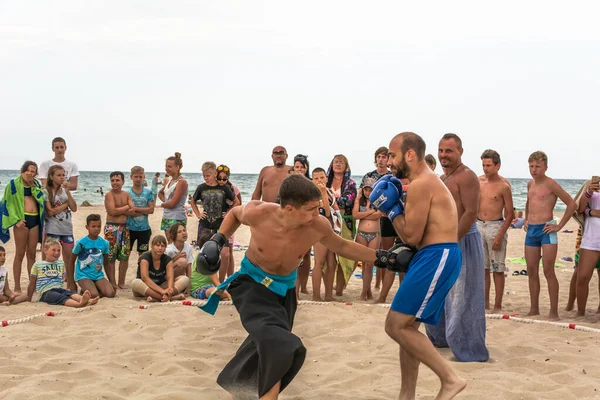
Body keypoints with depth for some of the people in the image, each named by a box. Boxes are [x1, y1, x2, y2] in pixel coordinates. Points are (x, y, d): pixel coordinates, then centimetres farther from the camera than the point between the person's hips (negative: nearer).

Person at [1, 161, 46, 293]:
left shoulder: (37, 184, 12)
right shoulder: (13, 184, -3)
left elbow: (42, 200, 10)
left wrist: (35, 187, -3)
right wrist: (16, 220, -15)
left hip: (35, 219, 4)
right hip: (22, 220, -4)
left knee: (32, 254, 10)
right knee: (20, 254, 0)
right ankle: (17, 287, 7)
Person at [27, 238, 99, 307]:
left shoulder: (61, 263, 19)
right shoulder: (38, 265, 6)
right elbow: (32, 284, 12)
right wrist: (29, 299, 17)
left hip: (59, 289, 4)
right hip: (46, 292, -4)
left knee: (71, 293, -30)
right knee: (61, 297, -35)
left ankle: (86, 300, -61)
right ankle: (79, 303, -65)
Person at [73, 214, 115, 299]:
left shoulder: (104, 243, 3)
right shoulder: (81, 243, -8)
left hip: (98, 275, 4)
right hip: (83, 275, -4)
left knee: (111, 293, -20)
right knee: (94, 295, -28)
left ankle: (92, 288, 6)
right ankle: (85, 290, 5)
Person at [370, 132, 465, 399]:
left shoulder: (420, 185, -13)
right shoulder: (429, 182, 21)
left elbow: (412, 236, -14)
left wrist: (391, 208, -3)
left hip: (436, 257, -11)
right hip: (437, 257, 11)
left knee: (396, 326, -11)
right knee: (406, 326, 14)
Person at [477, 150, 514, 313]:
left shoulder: (503, 186, -9)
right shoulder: (478, 181, 6)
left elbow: (509, 214, -8)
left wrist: (500, 236, -15)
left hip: (495, 226, -5)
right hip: (479, 225, 5)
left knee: (497, 269, -1)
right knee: (482, 267, 9)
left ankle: (497, 306, 5)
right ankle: (485, 302, 18)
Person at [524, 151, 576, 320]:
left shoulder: (550, 184, -9)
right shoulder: (530, 184, 13)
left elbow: (572, 204, -10)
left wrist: (559, 226, -10)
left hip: (546, 230, -7)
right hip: (531, 230, 7)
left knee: (548, 271, -9)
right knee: (532, 272, 8)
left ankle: (554, 311, -4)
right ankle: (534, 309, 16)